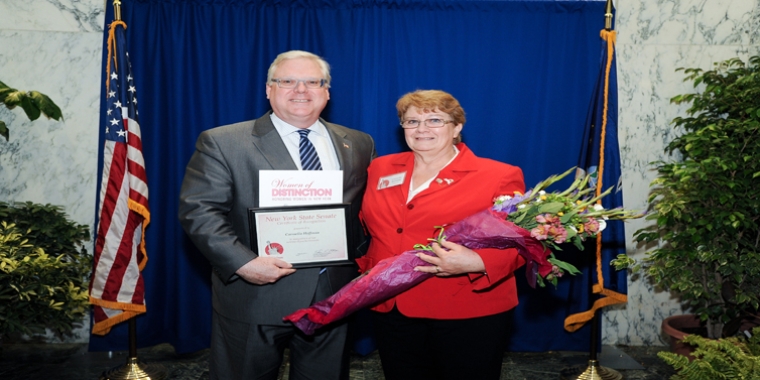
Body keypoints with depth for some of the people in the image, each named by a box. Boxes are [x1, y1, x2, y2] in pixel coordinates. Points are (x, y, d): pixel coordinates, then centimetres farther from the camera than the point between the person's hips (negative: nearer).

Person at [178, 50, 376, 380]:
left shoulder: (358, 145, 7)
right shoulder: (222, 143, -4)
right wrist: (243, 263, -21)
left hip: (333, 299, 3)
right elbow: (198, 209, -11)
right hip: (254, 300, -3)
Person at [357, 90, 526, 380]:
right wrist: (364, 266, 2)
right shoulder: (380, 169, 8)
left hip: (469, 314, -3)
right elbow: (361, 225, 17)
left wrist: (476, 262, -26)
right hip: (390, 309, 4)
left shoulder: (498, 177, -6)